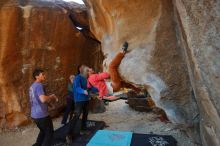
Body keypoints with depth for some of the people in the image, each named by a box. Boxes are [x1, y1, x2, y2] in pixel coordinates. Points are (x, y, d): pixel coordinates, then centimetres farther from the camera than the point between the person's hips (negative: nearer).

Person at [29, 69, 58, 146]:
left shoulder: (32, 86, 11)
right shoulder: (38, 85, -18)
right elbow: (43, 99, -33)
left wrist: (49, 98, 13)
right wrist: (51, 96, -14)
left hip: (34, 114, 9)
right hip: (41, 115, -9)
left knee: (43, 131, 25)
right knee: (49, 132, 8)